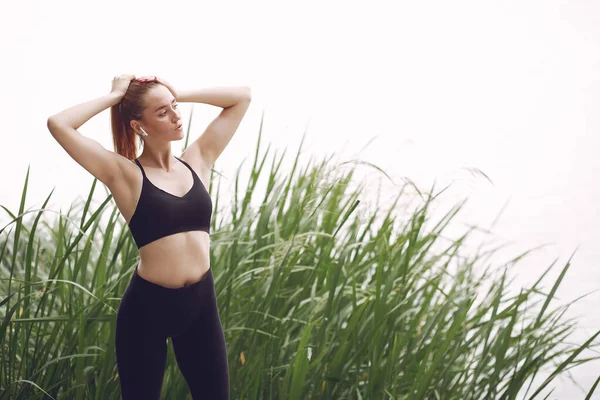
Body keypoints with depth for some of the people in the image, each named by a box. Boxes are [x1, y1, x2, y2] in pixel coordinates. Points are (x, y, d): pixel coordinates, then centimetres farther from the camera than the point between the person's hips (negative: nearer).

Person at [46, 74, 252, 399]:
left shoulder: (197, 161, 7)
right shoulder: (125, 174, -6)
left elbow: (242, 96, 11)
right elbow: (58, 124, -16)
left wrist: (180, 94, 5)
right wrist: (114, 96, -6)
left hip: (201, 301, 4)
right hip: (147, 305, -4)